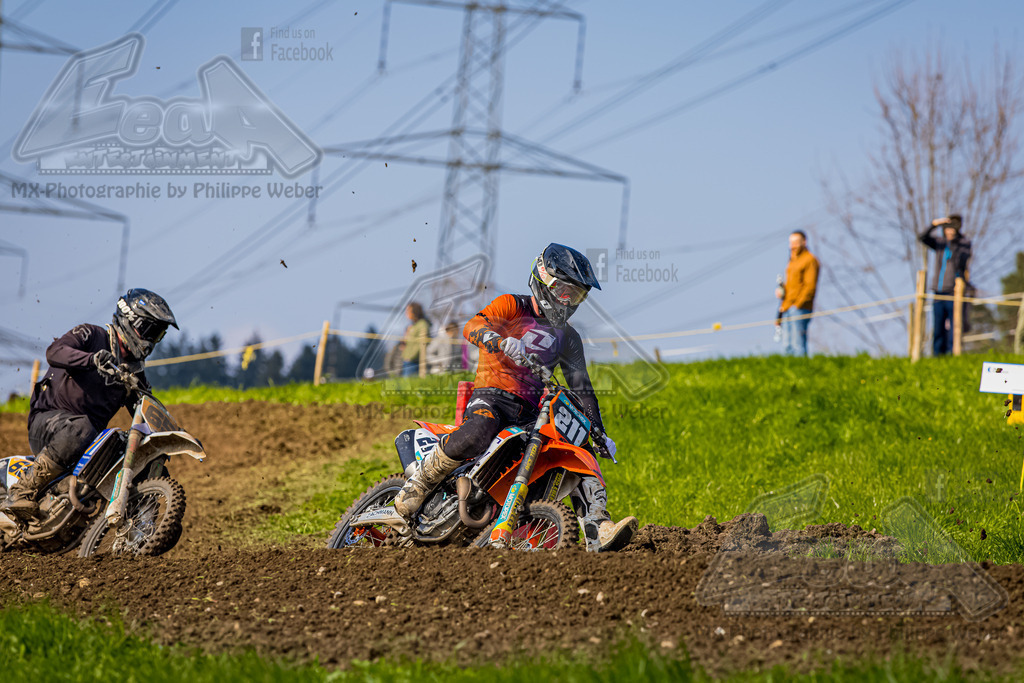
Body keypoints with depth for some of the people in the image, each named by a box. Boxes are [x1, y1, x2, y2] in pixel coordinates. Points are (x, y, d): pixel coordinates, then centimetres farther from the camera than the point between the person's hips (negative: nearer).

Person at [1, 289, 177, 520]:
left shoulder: (134, 372, 16)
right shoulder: (91, 336, -3)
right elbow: (54, 352, -22)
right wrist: (92, 359, -40)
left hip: (92, 438, 7)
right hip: (47, 419, -7)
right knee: (79, 428, -40)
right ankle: (23, 491, -37)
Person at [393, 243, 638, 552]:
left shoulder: (568, 338, 21)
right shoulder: (513, 306, 4)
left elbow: (582, 389, 22)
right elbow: (472, 327, -15)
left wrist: (599, 434, 11)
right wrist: (503, 342, -37)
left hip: (532, 411, 7)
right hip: (491, 397, -6)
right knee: (475, 435, -39)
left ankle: (597, 532, -20)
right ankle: (417, 485, -19)